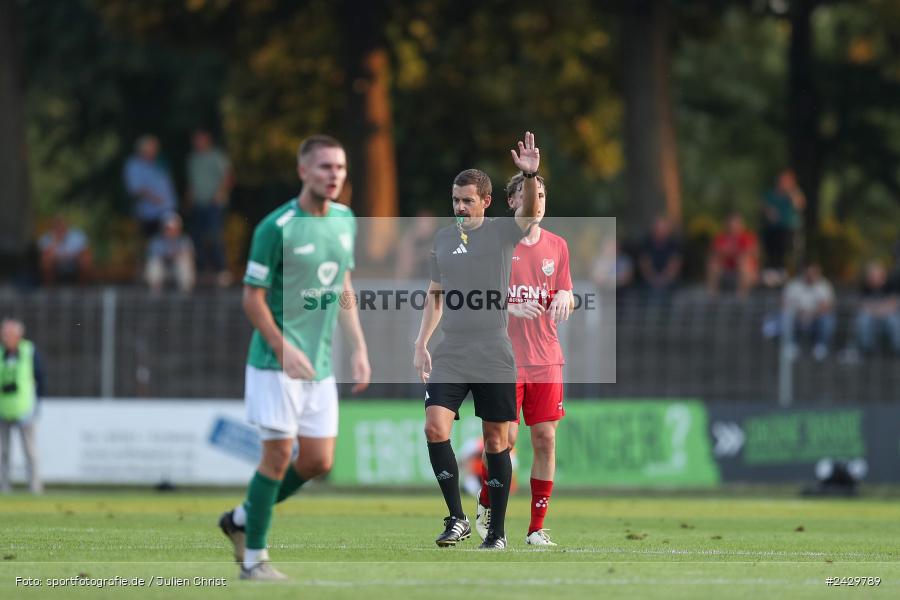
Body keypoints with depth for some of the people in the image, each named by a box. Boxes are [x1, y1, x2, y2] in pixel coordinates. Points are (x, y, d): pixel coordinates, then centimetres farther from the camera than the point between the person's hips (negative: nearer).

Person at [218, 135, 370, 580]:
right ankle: (254, 558, 4)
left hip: (319, 364, 7)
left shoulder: (345, 220, 7)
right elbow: (253, 297, -11)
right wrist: (285, 350, -19)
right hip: (275, 362, -7)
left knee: (319, 461, 6)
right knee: (278, 453, -7)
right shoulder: (277, 227, -15)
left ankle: (242, 518, 26)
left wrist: (359, 348, 10)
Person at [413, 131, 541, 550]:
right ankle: (456, 518, -3)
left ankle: (497, 531, 11)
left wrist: (530, 177, -39)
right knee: (435, 428, -14)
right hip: (449, 357, 3)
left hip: (494, 356, -3)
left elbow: (530, 212, -21)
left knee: (496, 441, 1)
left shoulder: (502, 232, 0)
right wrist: (421, 343, 10)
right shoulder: (442, 238, 12)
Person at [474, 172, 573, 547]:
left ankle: (537, 527, 6)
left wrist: (564, 297, -6)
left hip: (546, 358, 4)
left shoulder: (556, 246, 11)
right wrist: (513, 308, -18)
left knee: (545, 439, -1)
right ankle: (485, 506, 17)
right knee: (506, 438, -8)